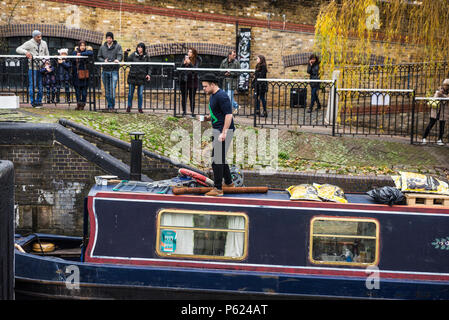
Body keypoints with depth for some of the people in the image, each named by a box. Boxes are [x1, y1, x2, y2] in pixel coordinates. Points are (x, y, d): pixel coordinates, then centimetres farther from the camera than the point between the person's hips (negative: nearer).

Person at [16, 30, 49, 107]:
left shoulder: (44, 43, 11)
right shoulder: (29, 43, -3)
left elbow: (47, 54, 21)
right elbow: (18, 49, -8)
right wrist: (26, 52, -26)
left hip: (41, 68, 4)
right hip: (32, 68, -4)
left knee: (41, 86, 4)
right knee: (32, 85, -5)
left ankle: (39, 101, 15)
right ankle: (33, 102, 2)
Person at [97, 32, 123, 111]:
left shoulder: (118, 46, 5)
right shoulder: (102, 47, 13)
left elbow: (120, 55, -6)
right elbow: (99, 57, 14)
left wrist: (117, 59, -28)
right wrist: (104, 60, -7)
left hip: (114, 70, -3)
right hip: (105, 71, 3)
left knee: (112, 88, -13)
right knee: (107, 90, 5)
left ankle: (112, 106, -8)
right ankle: (109, 105, 15)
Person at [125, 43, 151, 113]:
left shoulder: (146, 57, 6)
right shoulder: (133, 55, 3)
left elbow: (148, 67, 10)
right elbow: (127, 61, -1)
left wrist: (148, 74, -4)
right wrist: (126, 53, -13)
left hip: (141, 77, 0)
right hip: (133, 76, 0)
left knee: (140, 94, 2)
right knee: (130, 93, 3)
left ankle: (140, 108, 11)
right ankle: (129, 107, 16)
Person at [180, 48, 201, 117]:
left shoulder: (197, 60, -4)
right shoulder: (185, 58, 3)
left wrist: (189, 63, -23)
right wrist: (184, 63, -18)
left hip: (192, 81, -3)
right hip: (184, 80, 3)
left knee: (192, 97, -3)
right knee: (183, 97, 6)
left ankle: (192, 112, 5)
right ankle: (184, 111, 18)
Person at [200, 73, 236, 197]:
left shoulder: (222, 96, -18)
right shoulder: (212, 96, 14)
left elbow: (229, 115, -23)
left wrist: (223, 133, -27)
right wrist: (208, 117, 7)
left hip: (224, 130, -11)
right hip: (216, 130, 11)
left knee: (216, 159, -10)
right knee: (220, 157, 19)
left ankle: (218, 189, -6)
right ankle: (228, 182, 32)